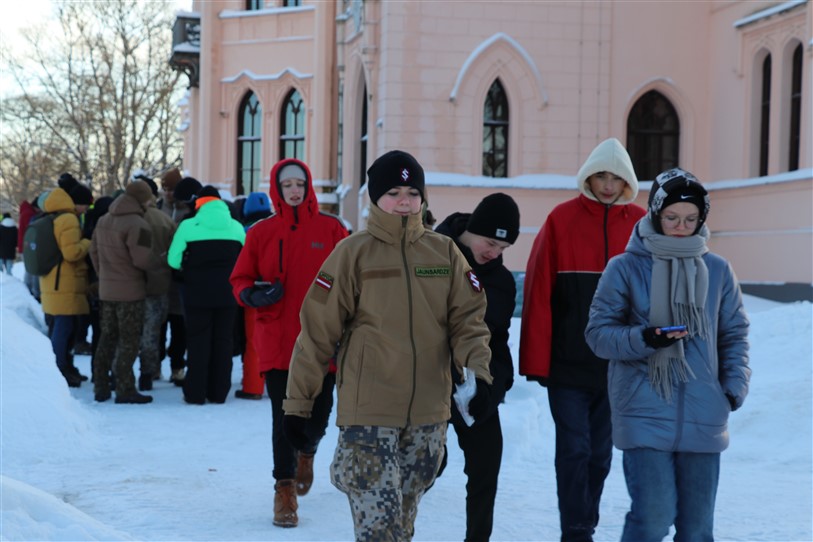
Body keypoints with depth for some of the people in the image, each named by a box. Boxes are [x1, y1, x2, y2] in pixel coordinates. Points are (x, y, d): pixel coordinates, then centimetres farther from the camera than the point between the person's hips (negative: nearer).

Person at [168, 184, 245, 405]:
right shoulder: (236, 227, 2)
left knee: (198, 341, 5)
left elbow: (173, 260, -7)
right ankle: (219, 392, 12)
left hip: (197, 292, -2)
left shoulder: (188, 226, -8)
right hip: (227, 293, 2)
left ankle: (195, 393, 6)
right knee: (223, 341, 9)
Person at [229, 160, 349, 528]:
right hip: (277, 339, 0)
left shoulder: (331, 229, 2)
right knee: (284, 417, -4)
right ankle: (284, 489, 11)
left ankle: (307, 452, 41)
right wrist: (254, 295, -14)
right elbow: (240, 280, 8)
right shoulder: (260, 233, 3)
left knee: (318, 416, 7)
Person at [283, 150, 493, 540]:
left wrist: (478, 370, -13)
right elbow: (317, 331, -3)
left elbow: (468, 318, 6)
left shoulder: (445, 252, 7)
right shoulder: (354, 252, -4)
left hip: (429, 414, 4)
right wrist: (297, 402, -4)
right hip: (368, 414, -4)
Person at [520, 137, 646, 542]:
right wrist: (535, 360, -8)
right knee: (574, 450, -4)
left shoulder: (640, 225, 3)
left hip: (617, 366, 3)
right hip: (567, 363, -3)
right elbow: (537, 295, -6)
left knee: (600, 452, 12)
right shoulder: (562, 220, -4)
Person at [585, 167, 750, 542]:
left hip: (703, 418, 3)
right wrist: (642, 339, -19)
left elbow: (735, 334, 15)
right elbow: (598, 332, -1)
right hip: (645, 415, -3)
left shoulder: (718, 271, 8)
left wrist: (735, 386, 0)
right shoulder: (625, 268, -1)